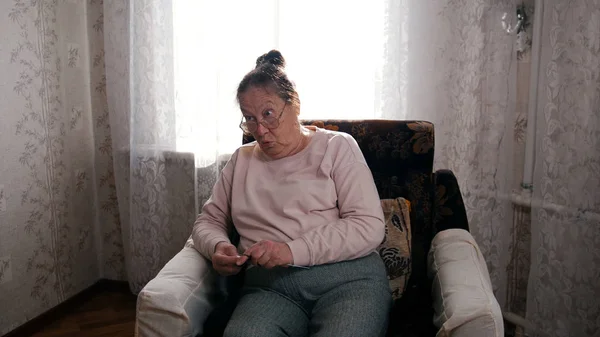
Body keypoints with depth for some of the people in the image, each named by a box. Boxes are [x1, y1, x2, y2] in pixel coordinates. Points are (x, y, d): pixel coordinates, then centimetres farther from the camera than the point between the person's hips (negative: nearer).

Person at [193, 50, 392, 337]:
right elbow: (208, 221, 24)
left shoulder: (336, 147, 9)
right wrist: (218, 247, -1)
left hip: (346, 277, -1)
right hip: (269, 287, 2)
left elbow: (369, 226, -3)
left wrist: (294, 250, -15)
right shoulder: (241, 160, 21)